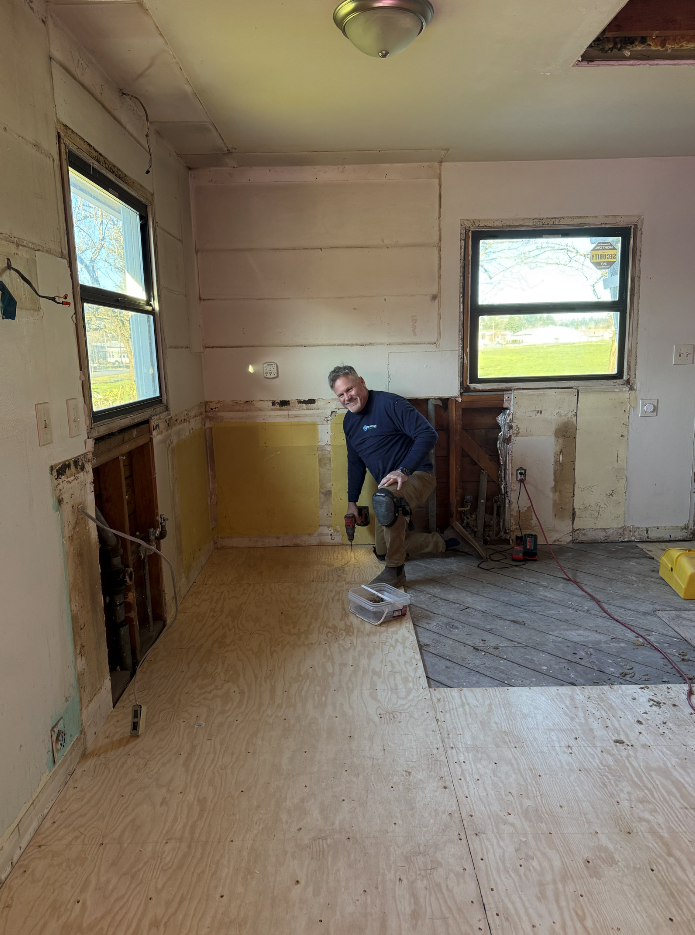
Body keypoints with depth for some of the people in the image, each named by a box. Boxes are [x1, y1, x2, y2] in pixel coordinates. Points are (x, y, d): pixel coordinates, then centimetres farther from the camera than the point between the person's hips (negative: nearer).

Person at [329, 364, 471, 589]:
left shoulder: (389, 404, -15)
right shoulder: (349, 422, 10)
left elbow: (428, 434, -22)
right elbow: (355, 464, 21)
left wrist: (403, 471, -31)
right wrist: (351, 502, 17)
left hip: (416, 476, -9)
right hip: (388, 487, 9)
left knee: (385, 499, -41)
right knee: (382, 551, 9)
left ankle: (395, 570, -25)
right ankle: (445, 542, 23)